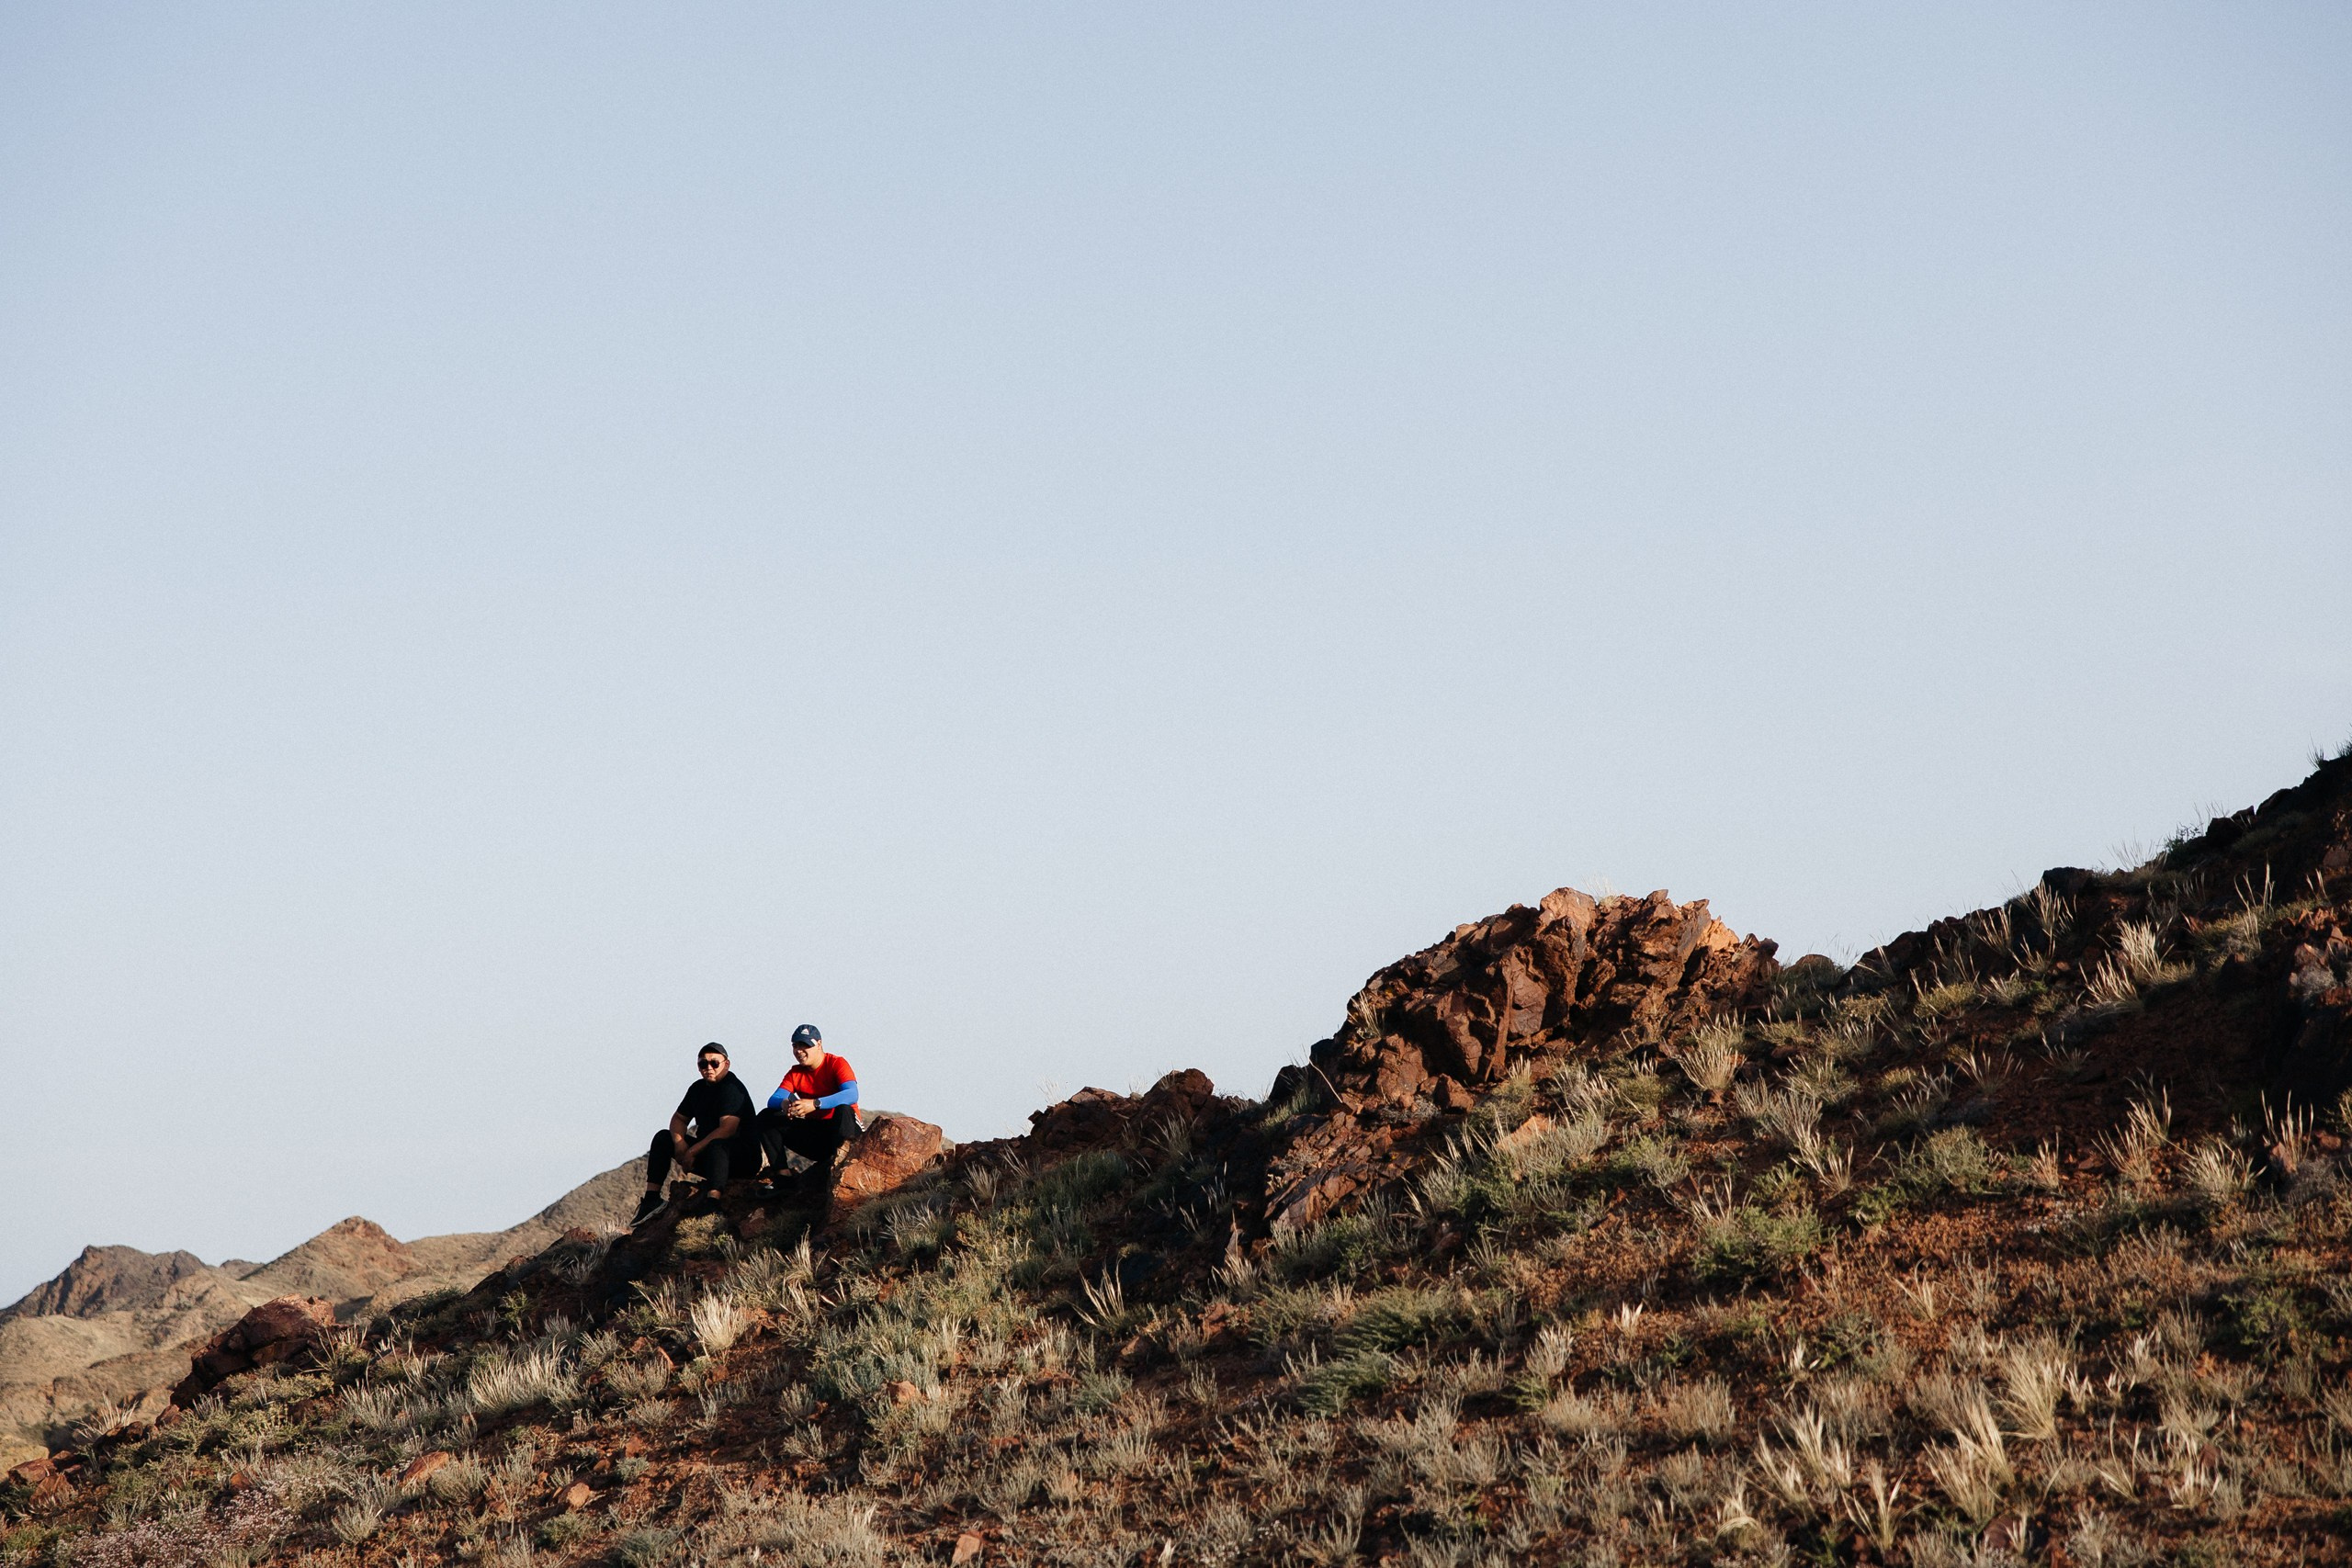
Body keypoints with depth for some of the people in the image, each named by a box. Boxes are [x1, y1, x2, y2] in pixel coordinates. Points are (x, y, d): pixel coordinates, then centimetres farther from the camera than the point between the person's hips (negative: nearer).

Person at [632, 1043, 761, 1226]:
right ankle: (651, 1199, -2)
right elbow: (679, 1119, 15)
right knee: (663, 1138, 8)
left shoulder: (732, 1088, -16)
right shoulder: (698, 1088, 11)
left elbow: (727, 1129, -27)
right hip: (706, 1153, 9)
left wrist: (693, 1151, -24)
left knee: (717, 1145, -42)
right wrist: (679, 1143, -8)